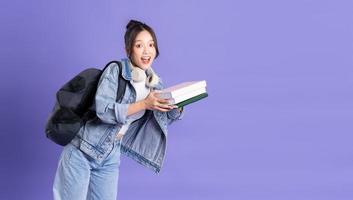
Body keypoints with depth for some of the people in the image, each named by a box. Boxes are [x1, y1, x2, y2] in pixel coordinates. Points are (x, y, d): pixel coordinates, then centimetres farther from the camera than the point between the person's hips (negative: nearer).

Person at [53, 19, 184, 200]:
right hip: (81, 151, -5)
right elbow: (104, 110, -24)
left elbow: (166, 118, 3)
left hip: (110, 158, 5)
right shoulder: (115, 70, -14)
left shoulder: (154, 83, 3)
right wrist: (144, 104, -29)